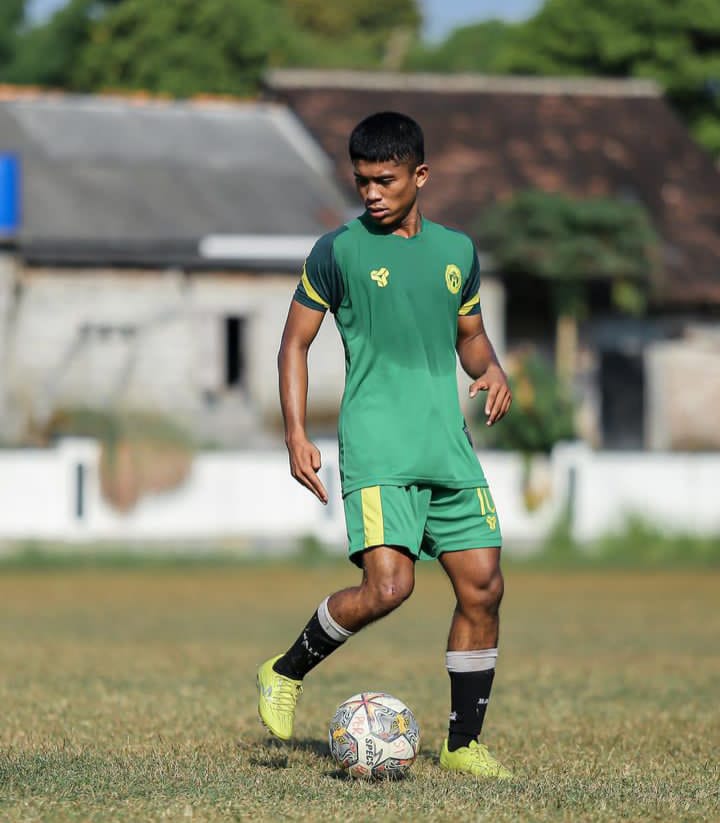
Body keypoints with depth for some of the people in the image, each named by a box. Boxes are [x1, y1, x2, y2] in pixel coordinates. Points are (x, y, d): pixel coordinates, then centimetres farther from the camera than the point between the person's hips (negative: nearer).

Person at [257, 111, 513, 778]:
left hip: (450, 448, 5)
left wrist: (491, 370, 3)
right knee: (387, 586, -21)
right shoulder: (339, 251, 0)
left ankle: (463, 743, 12)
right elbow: (295, 341, 5)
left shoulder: (457, 251, 13)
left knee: (483, 588, 0)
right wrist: (296, 434, -4)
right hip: (377, 448, -5)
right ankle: (286, 673, 4)